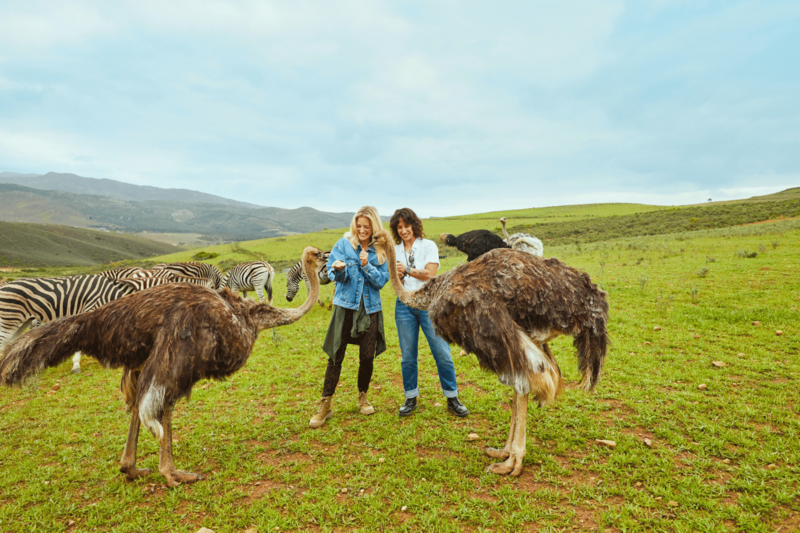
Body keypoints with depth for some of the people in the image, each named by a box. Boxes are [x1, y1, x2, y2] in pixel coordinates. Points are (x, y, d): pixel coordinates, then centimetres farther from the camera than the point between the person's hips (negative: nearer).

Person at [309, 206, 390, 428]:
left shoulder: (380, 251, 3)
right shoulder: (344, 244, -1)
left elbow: (381, 281, -2)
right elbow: (335, 275, -6)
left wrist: (367, 265, -17)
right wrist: (338, 270, -28)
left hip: (371, 308, 2)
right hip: (346, 305, -1)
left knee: (367, 357, 6)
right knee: (336, 356, -2)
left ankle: (363, 398, 29)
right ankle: (325, 405, 8)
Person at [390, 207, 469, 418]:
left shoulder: (428, 245, 1)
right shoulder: (395, 251, 11)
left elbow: (430, 274, -10)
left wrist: (408, 270, -13)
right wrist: (397, 276, -12)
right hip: (404, 306, 3)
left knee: (442, 352, -3)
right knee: (408, 355, 6)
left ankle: (452, 399, 11)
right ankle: (411, 398, 21)